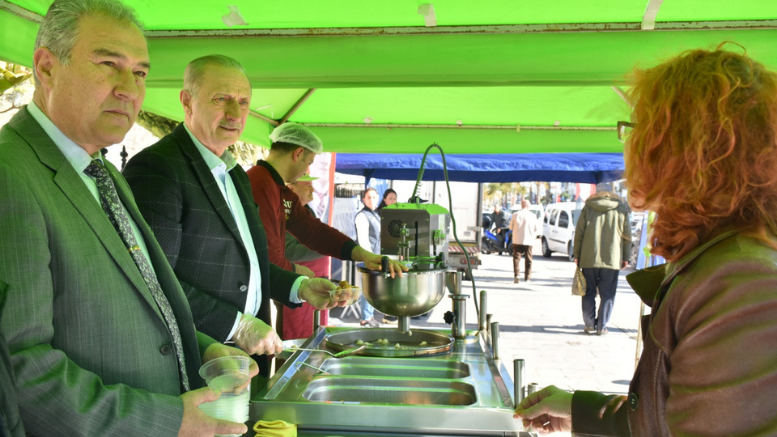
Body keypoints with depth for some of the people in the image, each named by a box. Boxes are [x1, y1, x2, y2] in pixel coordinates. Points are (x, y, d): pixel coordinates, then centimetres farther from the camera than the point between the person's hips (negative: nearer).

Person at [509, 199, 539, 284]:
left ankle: (516, 274, -11)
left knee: (516, 258, 5)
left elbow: (511, 227, 7)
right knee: (528, 259, 9)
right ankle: (527, 277, 9)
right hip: (528, 241, 0)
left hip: (517, 240, 0)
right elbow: (537, 229, 1)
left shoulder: (515, 215, -2)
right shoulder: (532, 216, -5)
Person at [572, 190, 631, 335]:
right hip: (612, 260, 0)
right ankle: (601, 327, 4)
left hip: (589, 259, 1)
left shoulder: (588, 208, 7)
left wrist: (577, 255, 8)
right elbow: (627, 236, 6)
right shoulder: (622, 210, 7)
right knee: (607, 295, 6)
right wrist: (625, 257, 12)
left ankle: (589, 325, 11)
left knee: (589, 293, 11)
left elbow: (579, 233, 3)